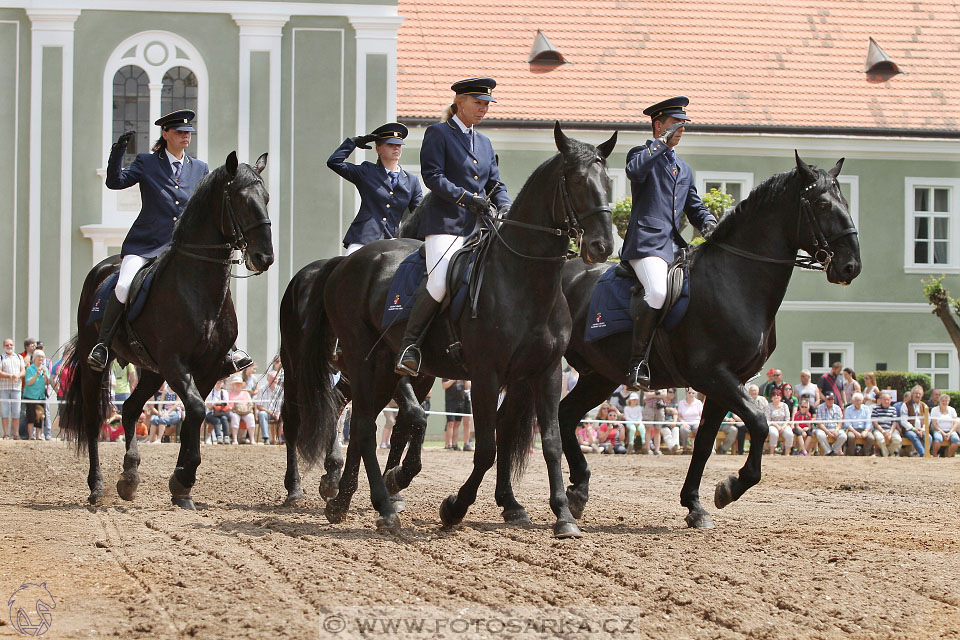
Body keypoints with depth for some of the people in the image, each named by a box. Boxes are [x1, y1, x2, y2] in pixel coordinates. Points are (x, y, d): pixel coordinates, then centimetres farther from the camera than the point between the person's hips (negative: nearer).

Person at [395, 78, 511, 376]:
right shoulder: (438, 133, 3)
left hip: (477, 225, 7)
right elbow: (432, 175, -9)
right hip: (445, 221, -7)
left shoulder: (485, 143, 23)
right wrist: (465, 197, -19)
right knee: (439, 281, -25)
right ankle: (410, 344, -15)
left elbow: (495, 184, 20)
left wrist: (504, 206, -2)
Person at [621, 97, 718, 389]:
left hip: (675, 244, 8)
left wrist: (708, 222, 7)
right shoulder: (643, 154, 7)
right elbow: (635, 170, -18)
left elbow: (695, 207, 29)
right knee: (657, 293, -31)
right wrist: (662, 142, -13)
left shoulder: (684, 169, 29)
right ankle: (636, 363, -24)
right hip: (646, 241, -8)